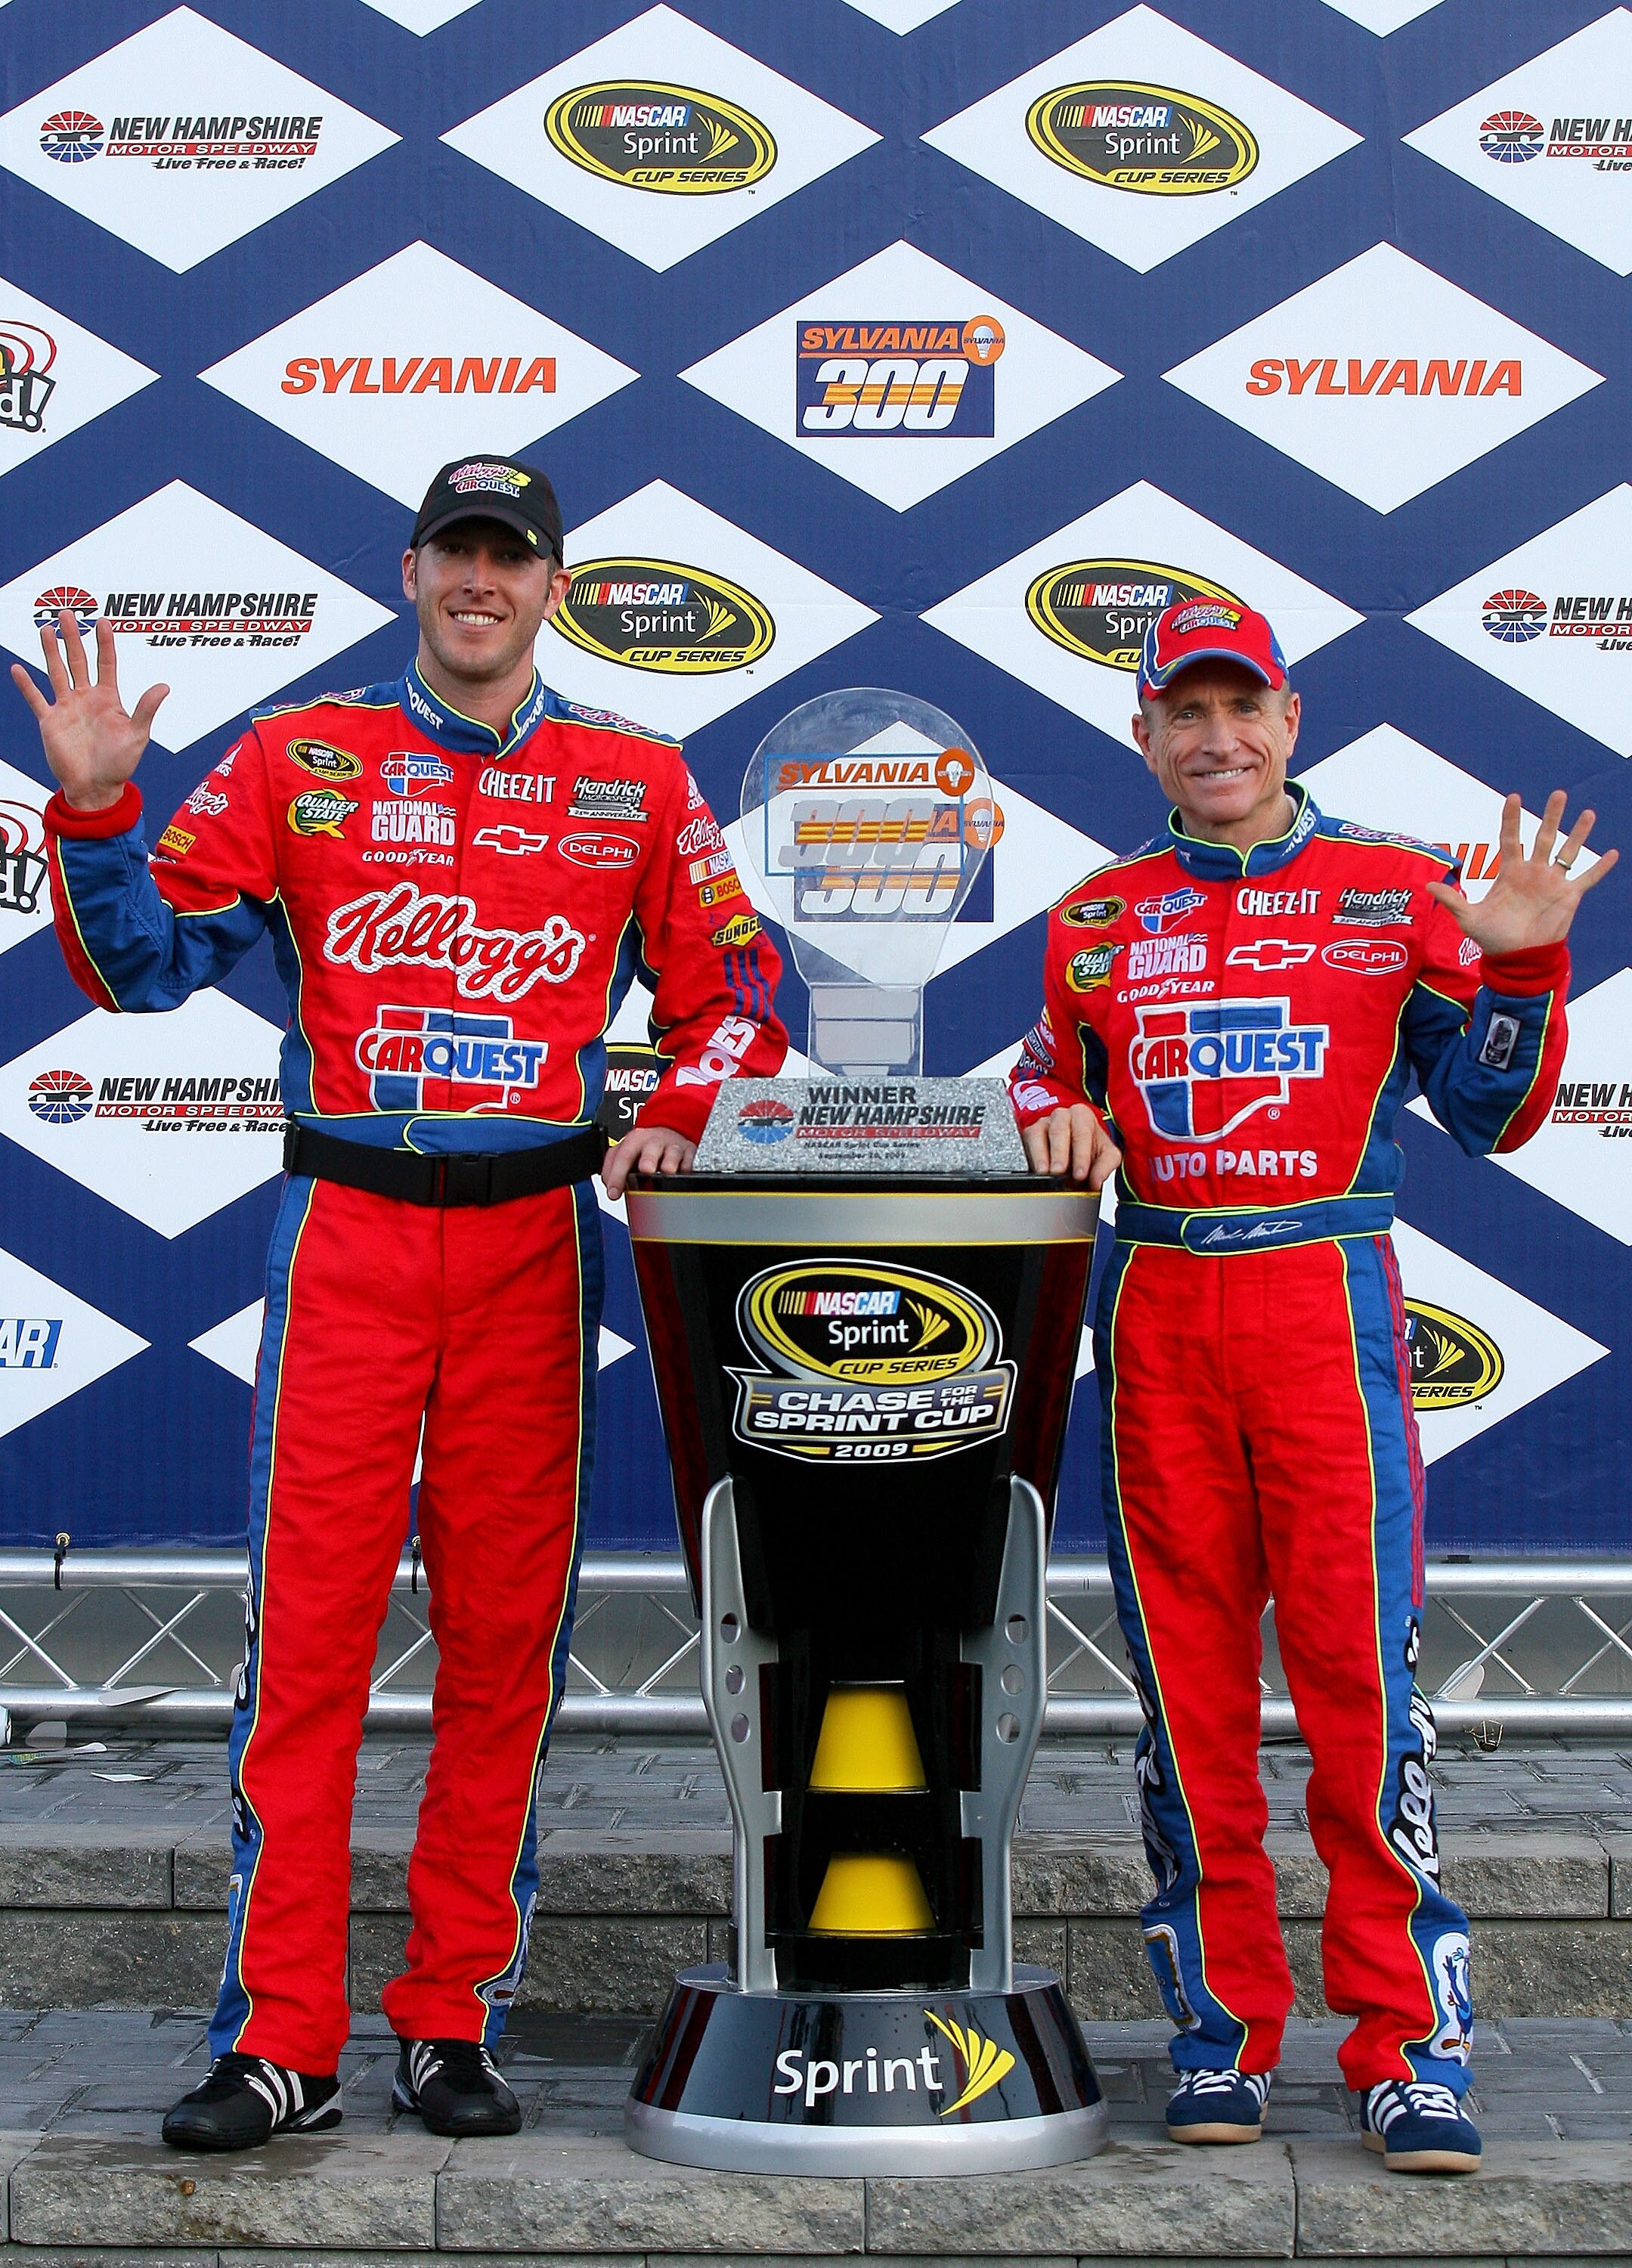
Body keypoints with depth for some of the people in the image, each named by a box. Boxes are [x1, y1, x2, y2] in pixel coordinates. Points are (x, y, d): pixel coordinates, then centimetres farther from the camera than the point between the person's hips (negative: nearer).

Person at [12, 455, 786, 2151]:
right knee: (306, 1626, -3)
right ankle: (280, 2040, 4)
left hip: (533, 1236, 1)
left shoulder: (636, 784, 10)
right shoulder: (297, 759, 9)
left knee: (504, 1635, 4)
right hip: (344, 1231, -1)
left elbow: (730, 998, 14)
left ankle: (454, 2021, 15)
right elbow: (144, 960, 6)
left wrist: (673, 1118, -4)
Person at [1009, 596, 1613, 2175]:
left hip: (1328, 1298, -2)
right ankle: (1219, 2025, 16)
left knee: (1359, 1659, -7)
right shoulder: (1096, 920, 13)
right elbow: (1052, 1095, 23)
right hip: (1156, 1309, 3)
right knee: (1185, 1672, 5)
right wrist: (1058, 1122, 0)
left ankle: (1409, 2043, 1)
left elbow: (1491, 1114, 6)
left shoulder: (1395, 891, 7)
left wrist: (1519, 961, -8)